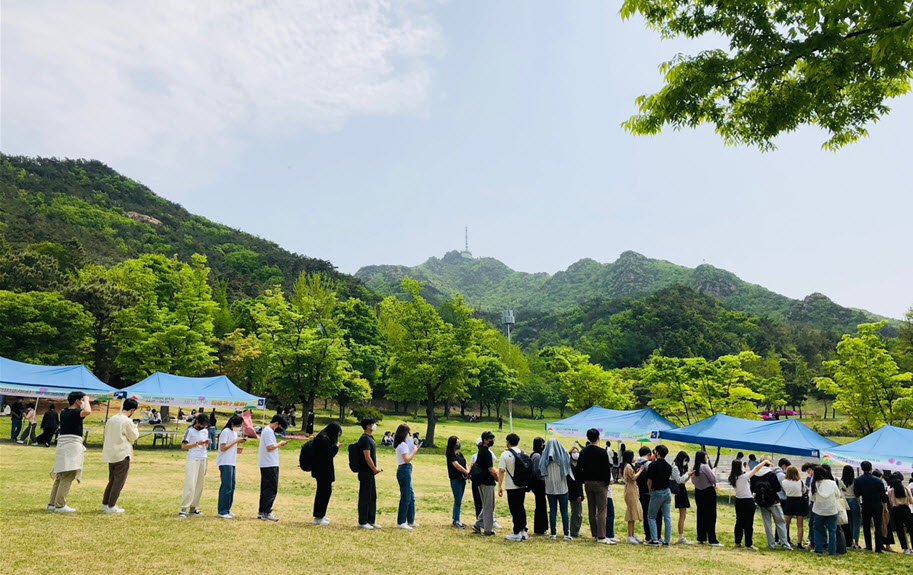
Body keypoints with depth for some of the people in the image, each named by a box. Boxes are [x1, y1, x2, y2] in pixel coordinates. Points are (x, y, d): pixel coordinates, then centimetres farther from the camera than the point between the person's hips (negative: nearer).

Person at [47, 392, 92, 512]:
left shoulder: (63, 412, 13)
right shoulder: (76, 412, -12)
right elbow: (87, 412, -32)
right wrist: (86, 400, -14)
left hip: (62, 444, 9)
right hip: (72, 445, -9)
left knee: (60, 477, 16)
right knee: (67, 477, -7)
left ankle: (52, 504, 21)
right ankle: (60, 505, -8)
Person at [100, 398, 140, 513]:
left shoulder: (111, 419, 8)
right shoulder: (127, 421, -14)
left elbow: (106, 434, 17)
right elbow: (133, 438, -5)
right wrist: (136, 429, 13)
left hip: (110, 455, 8)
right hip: (122, 455, -7)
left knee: (112, 480, 18)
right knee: (119, 481, 2)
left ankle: (105, 504, 21)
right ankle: (111, 506, 3)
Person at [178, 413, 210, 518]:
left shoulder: (206, 431, 12)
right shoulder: (190, 431, -6)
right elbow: (183, 446, -9)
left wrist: (206, 443, -2)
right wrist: (197, 443, -19)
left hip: (203, 459, 6)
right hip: (192, 460, -6)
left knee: (200, 485, 7)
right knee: (190, 485, -14)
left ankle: (193, 508, 15)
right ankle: (183, 509, -12)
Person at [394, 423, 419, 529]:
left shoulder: (400, 444, 16)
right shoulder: (403, 445, -14)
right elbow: (407, 459, -20)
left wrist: (414, 449, 12)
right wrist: (414, 450, -10)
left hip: (405, 470, 11)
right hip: (405, 470, -11)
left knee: (411, 497, 17)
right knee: (405, 498, -5)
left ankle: (410, 521, 25)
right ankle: (400, 523, 0)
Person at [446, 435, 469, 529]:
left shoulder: (460, 454, 16)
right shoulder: (450, 454, -8)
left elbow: (464, 465, 11)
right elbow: (456, 465, -17)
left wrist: (468, 472, -9)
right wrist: (467, 472, -18)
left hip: (462, 479, 8)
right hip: (455, 479, -8)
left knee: (459, 501, 11)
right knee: (457, 501, -7)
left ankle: (456, 520, 19)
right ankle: (456, 521, -2)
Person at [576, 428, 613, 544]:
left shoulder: (583, 452, 5)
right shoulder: (602, 452, -12)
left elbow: (579, 468, 7)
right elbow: (606, 469, -13)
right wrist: (607, 481, 1)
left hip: (588, 483, 5)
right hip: (600, 483, -5)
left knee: (592, 510, 12)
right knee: (601, 511, -4)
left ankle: (595, 534, 17)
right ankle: (601, 537, -7)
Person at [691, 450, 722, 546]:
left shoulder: (693, 468, 3)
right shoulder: (705, 466, -17)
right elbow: (713, 479, -16)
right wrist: (713, 472, 4)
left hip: (698, 492, 7)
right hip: (708, 492, -7)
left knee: (700, 515, 12)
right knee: (710, 516, -2)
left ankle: (701, 538, 17)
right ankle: (712, 540, -1)